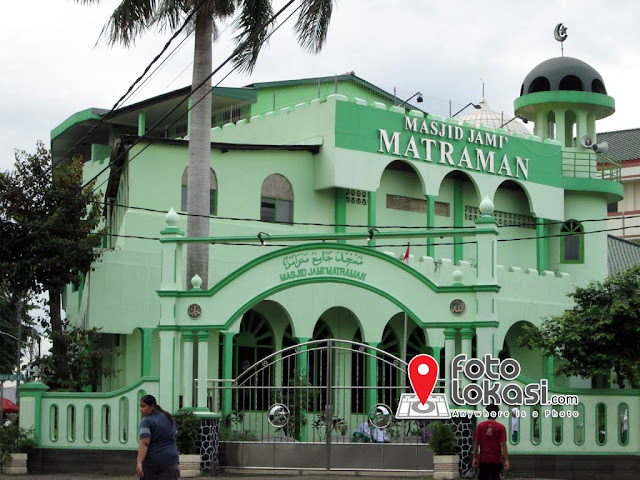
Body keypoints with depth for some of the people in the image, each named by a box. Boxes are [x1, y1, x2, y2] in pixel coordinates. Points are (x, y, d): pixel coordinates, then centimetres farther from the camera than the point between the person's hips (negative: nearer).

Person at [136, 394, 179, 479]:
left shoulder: (147, 422, -10)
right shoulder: (169, 418, 11)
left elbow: (144, 443, -23)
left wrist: (139, 463, -31)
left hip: (150, 462, -4)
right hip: (169, 461, 4)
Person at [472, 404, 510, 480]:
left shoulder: (480, 426, -1)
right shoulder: (501, 427, -6)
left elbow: (476, 443, -1)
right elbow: (503, 445, -11)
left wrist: (475, 458, 6)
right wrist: (506, 461, -10)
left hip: (483, 460, 1)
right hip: (496, 461, -1)